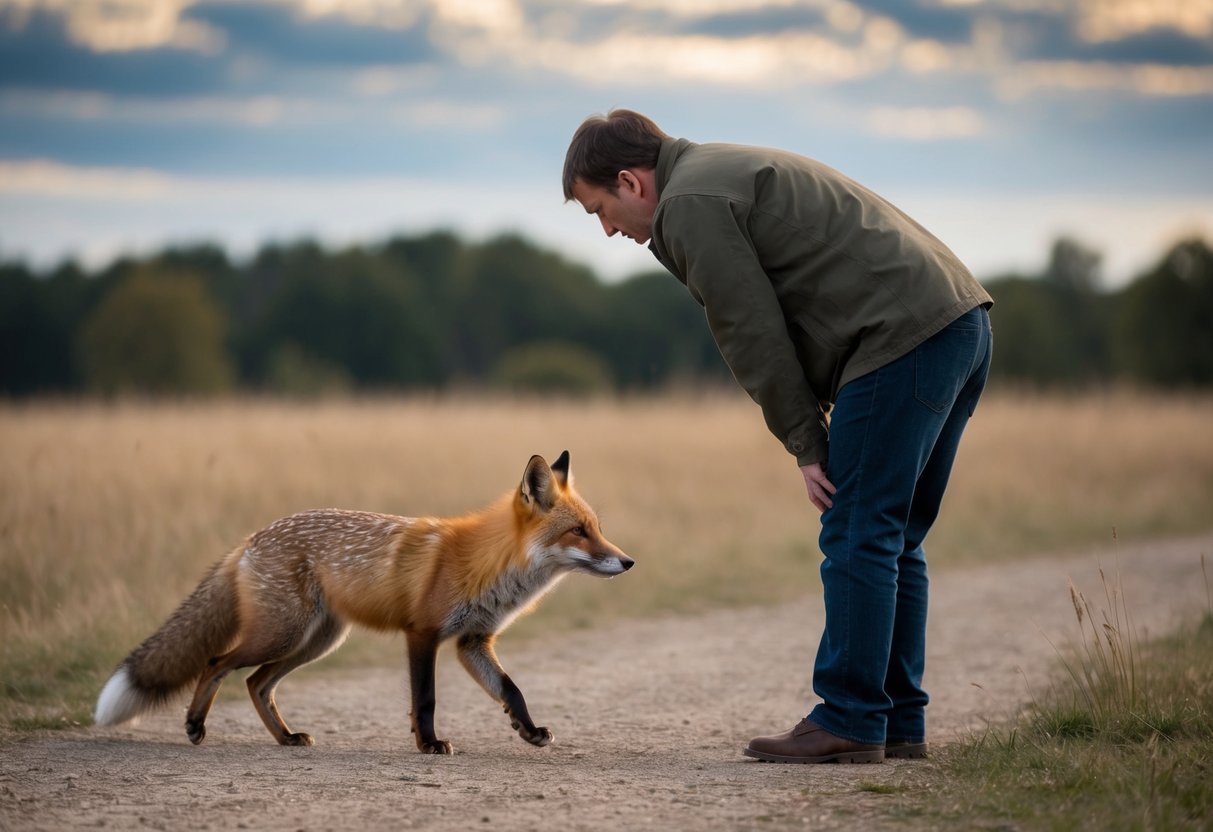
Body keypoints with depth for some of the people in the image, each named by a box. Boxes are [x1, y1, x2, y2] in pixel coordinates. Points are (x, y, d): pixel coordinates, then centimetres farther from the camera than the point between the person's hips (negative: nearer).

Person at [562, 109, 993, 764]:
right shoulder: (728, 172, 26)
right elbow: (782, 323, 23)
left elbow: (753, 335, -10)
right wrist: (814, 440, 14)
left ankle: (849, 722, -4)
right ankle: (897, 721, 16)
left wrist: (806, 445, -3)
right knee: (892, 542, 13)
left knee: (859, 538, -6)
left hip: (902, 340, -10)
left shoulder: (690, 205, -6)